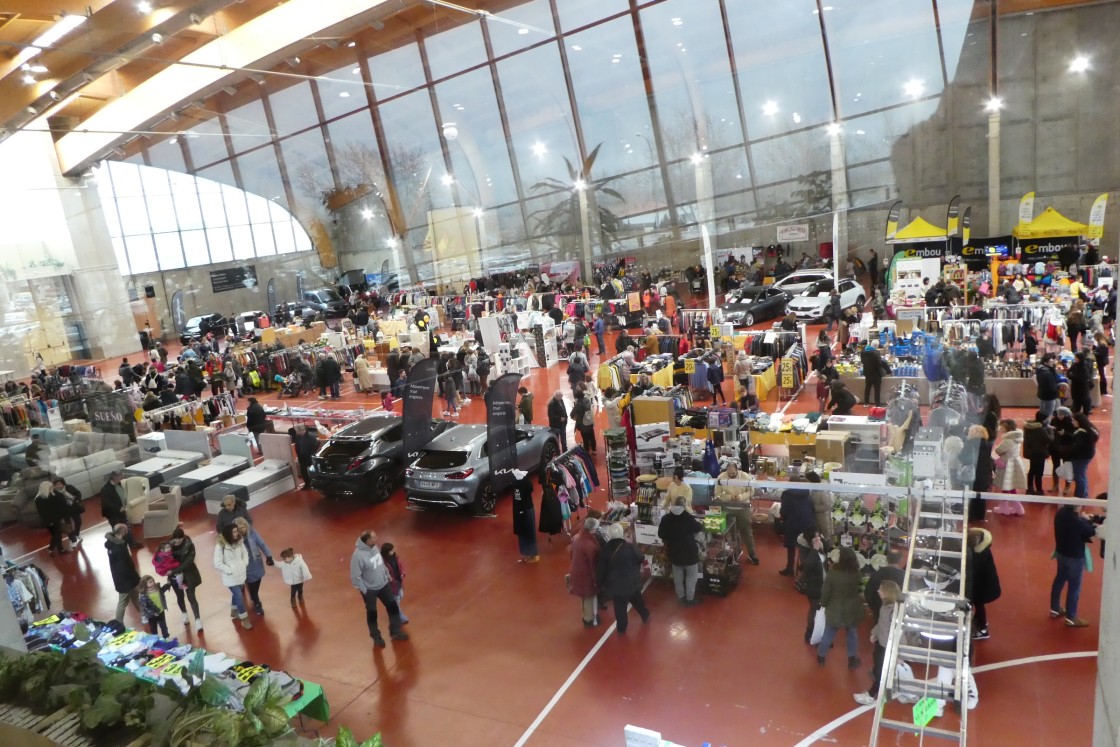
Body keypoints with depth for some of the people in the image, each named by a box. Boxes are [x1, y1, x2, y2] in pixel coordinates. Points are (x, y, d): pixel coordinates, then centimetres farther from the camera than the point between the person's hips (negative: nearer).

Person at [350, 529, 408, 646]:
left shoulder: (374, 546, -9)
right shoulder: (358, 555, -32)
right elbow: (355, 576, -23)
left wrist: (387, 574, 14)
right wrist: (363, 590, -16)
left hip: (383, 584, 7)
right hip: (369, 589, -7)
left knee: (393, 606, 14)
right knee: (372, 613, 15)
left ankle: (395, 632, 33)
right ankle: (376, 637, 37)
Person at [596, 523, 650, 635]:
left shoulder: (605, 551, -14)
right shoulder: (630, 547, -12)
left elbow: (600, 570, -8)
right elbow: (640, 558, 4)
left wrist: (601, 583, 5)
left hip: (616, 584, -1)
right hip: (632, 581, 2)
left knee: (619, 606, 11)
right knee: (637, 600, 25)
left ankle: (622, 628, 20)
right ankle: (645, 616, 43)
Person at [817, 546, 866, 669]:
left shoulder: (833, 572, -25)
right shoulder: (857, 574, -18)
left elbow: (825, 591, -15)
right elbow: (860, 589, 3)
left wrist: (824, 603, 2)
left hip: (834, 609, -1)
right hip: (852, 610, 1)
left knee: (828, 634, 17)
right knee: (852, 635, 22)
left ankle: (821, 656, 35)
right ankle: (852, 660, 35)